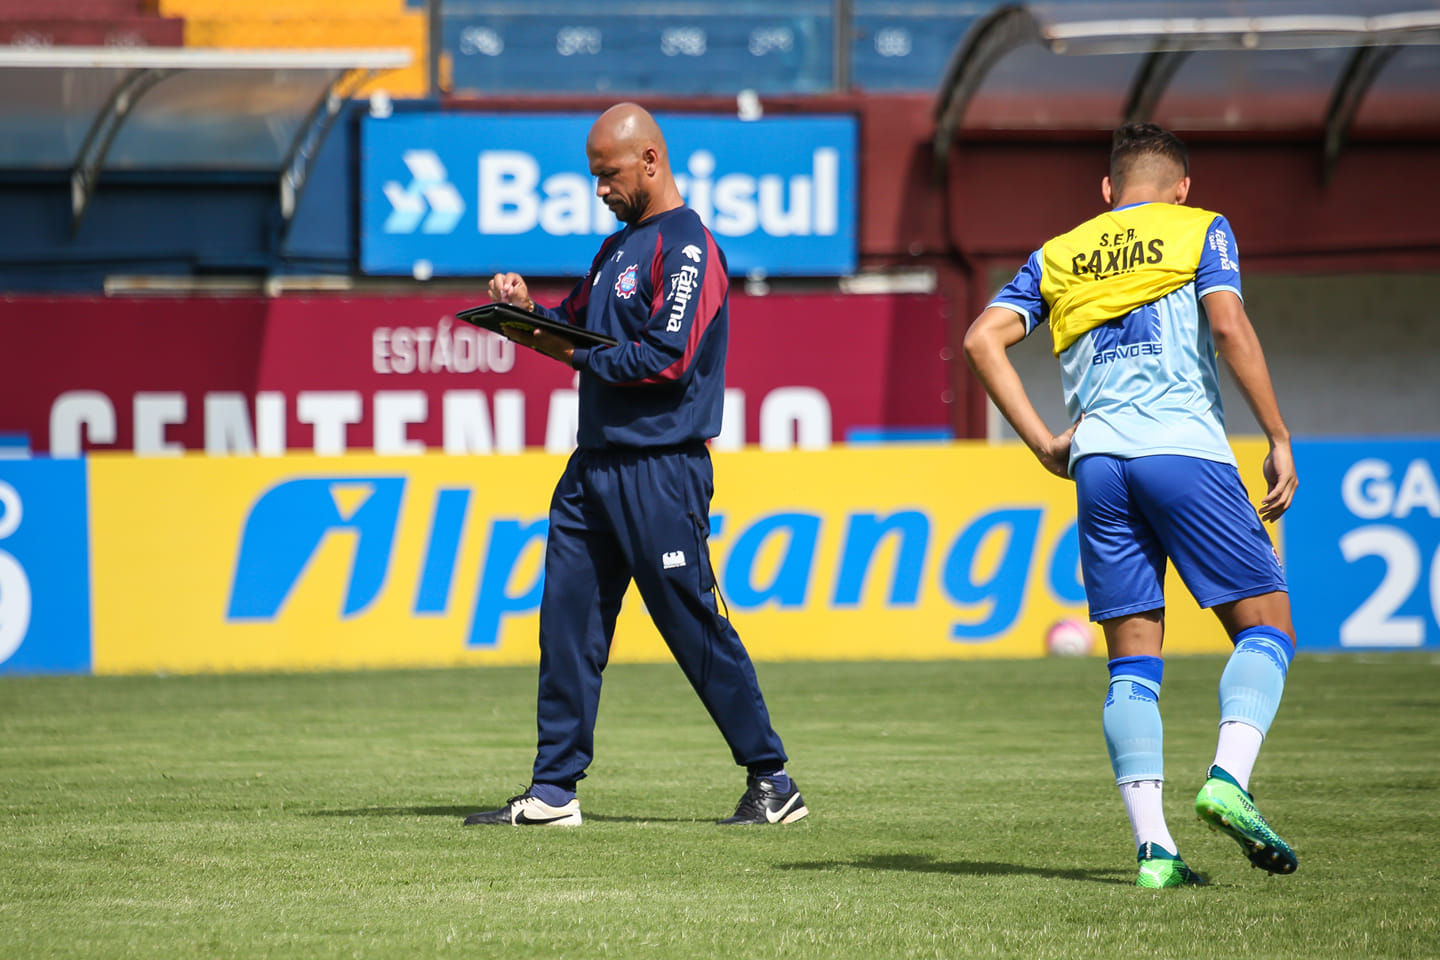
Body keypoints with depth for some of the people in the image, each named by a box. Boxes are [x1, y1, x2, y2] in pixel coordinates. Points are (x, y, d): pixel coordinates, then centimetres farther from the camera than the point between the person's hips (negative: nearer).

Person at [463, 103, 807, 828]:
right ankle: (553, 790, 7)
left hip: (661, 467, -9)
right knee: (566, 622, 4)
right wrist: (527, 312, 2)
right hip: (594, 467, 9)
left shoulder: (688, 248, -11)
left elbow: (666, 359, -20)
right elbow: (578, 326, 22)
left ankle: (771, 781, 3)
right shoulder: (619, 246, 19)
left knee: (693, 623, -5)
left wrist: (572, 353, -15)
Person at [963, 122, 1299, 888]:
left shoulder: (1057, 256, 22)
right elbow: (1229, 326, -4)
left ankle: (1153, 844, -6)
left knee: (1132, 660, 6)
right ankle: (1228, 779, -21)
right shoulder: (1201, 231, 13)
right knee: (1265, 626, 4)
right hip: (1184, 445, -3)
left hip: (1096, 460, 3)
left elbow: (983, 337, 10)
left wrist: (1042, 442, 10)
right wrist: (1278, 439, -2)